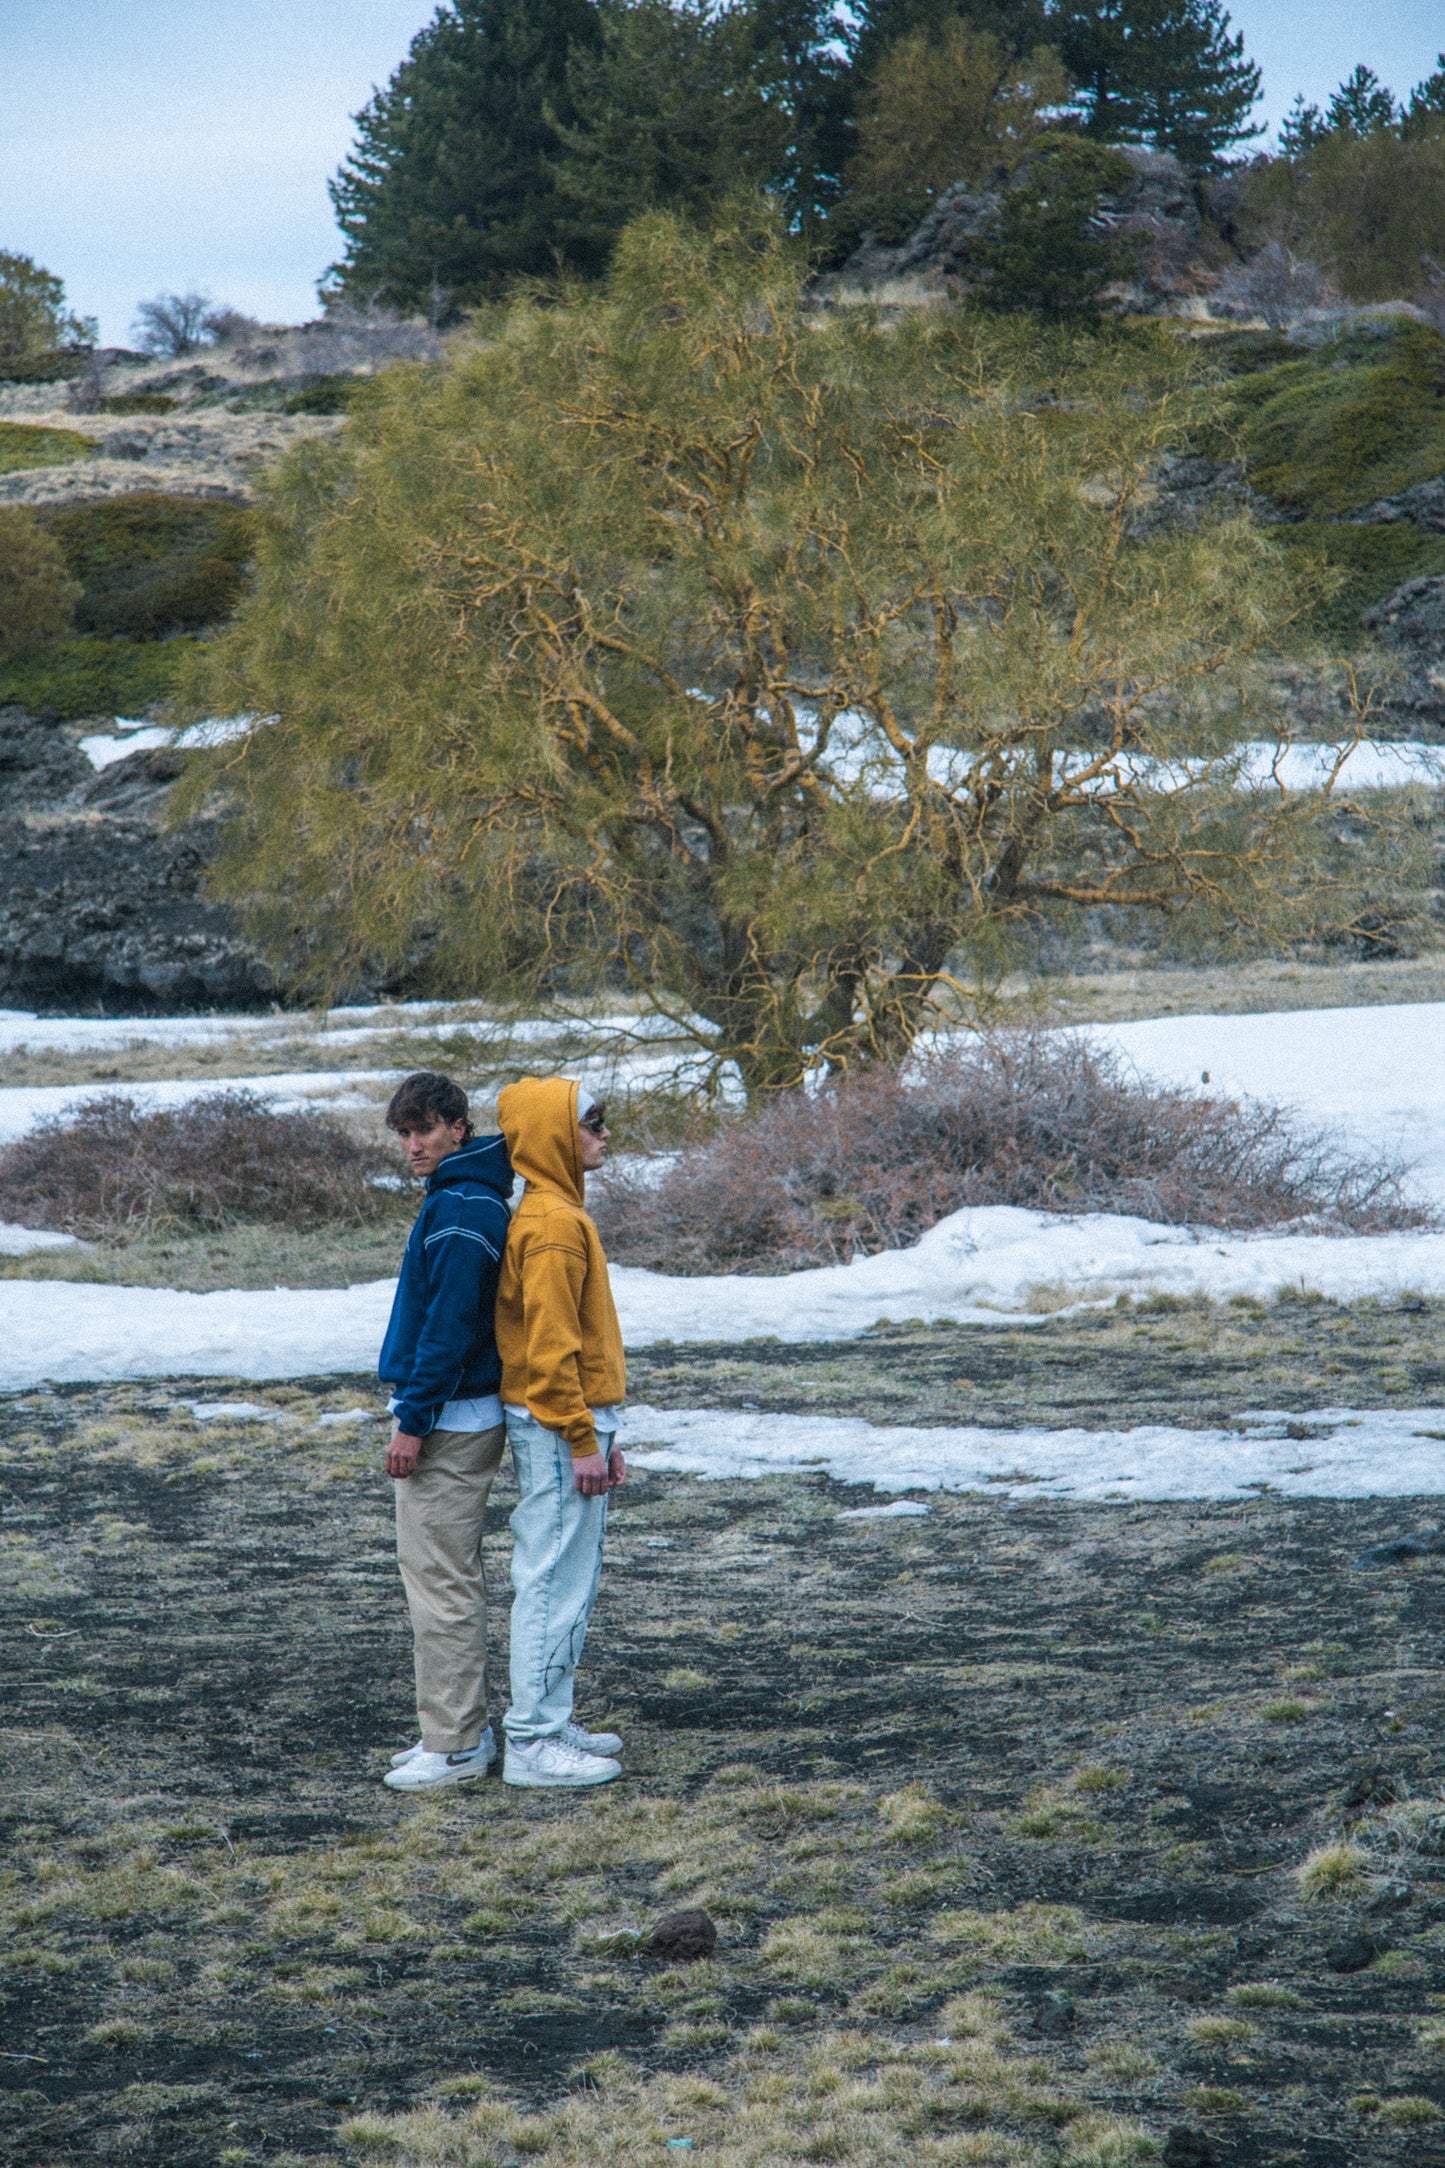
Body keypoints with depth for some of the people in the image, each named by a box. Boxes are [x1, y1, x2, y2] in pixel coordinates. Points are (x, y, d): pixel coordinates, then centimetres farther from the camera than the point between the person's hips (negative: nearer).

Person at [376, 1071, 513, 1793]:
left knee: (439, 1578, -6)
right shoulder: (464, 1198, 14)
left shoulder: (461, 1210, -19)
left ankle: (454, 1745, -1)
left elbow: (449, 1326, -23)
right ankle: (464, 1730, 22)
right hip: (460, 1414, 11)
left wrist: (413, 1420, -20)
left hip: (447, 1418, -11)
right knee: (452, 1576, 15)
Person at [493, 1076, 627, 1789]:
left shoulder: (557, 1214, 15)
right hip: (557, 1429, -10)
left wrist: (599, 1432, 21)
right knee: (554, 1582, -6)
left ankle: (551, 1722, 22)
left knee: (569, 1582, 15)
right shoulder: (551, 1223, -18)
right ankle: (532, 1742, -2)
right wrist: (581, 1440, -20)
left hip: (573, 1421, 10)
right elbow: (549, 1345, -22)